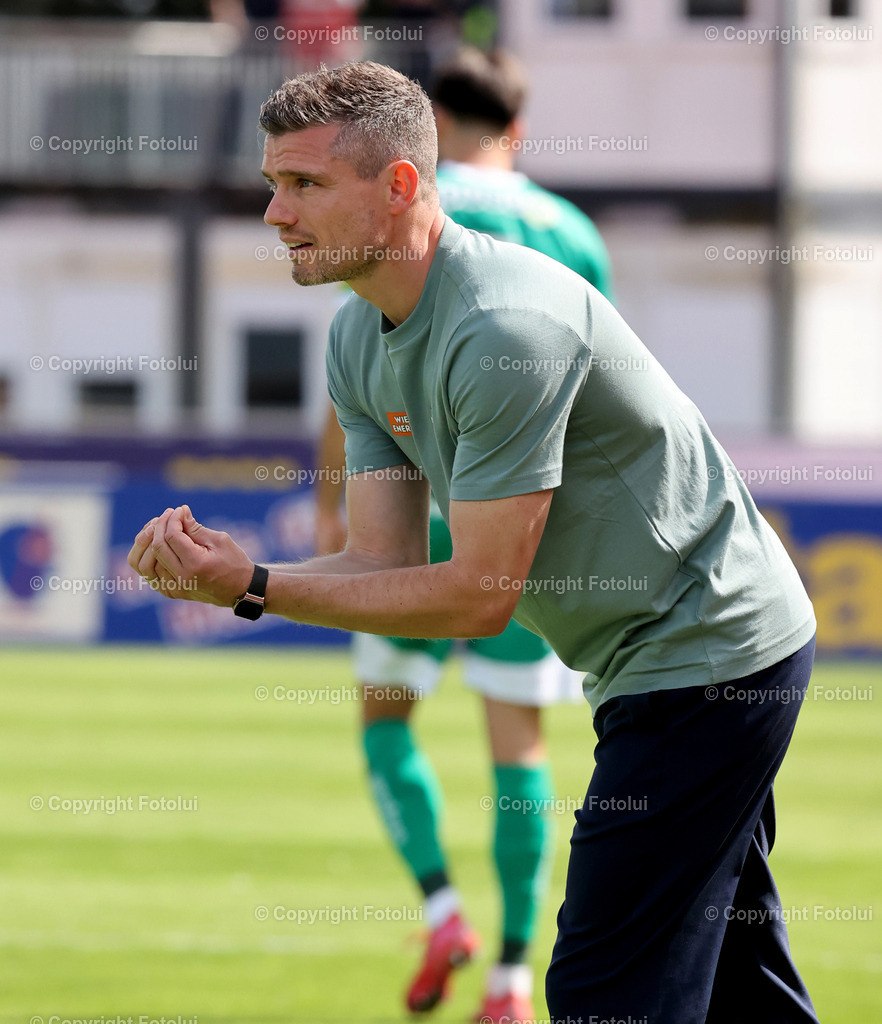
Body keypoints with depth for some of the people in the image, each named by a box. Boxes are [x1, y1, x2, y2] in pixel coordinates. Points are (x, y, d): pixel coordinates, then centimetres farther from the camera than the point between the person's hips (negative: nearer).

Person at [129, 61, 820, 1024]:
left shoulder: (505, 328, -28)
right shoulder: (358, 338, 3)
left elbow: (480, 596, -25)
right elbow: (385, 561, 0)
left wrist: (257, 586, -25)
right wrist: (223, 567, -19)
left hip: (706, 650, -10)